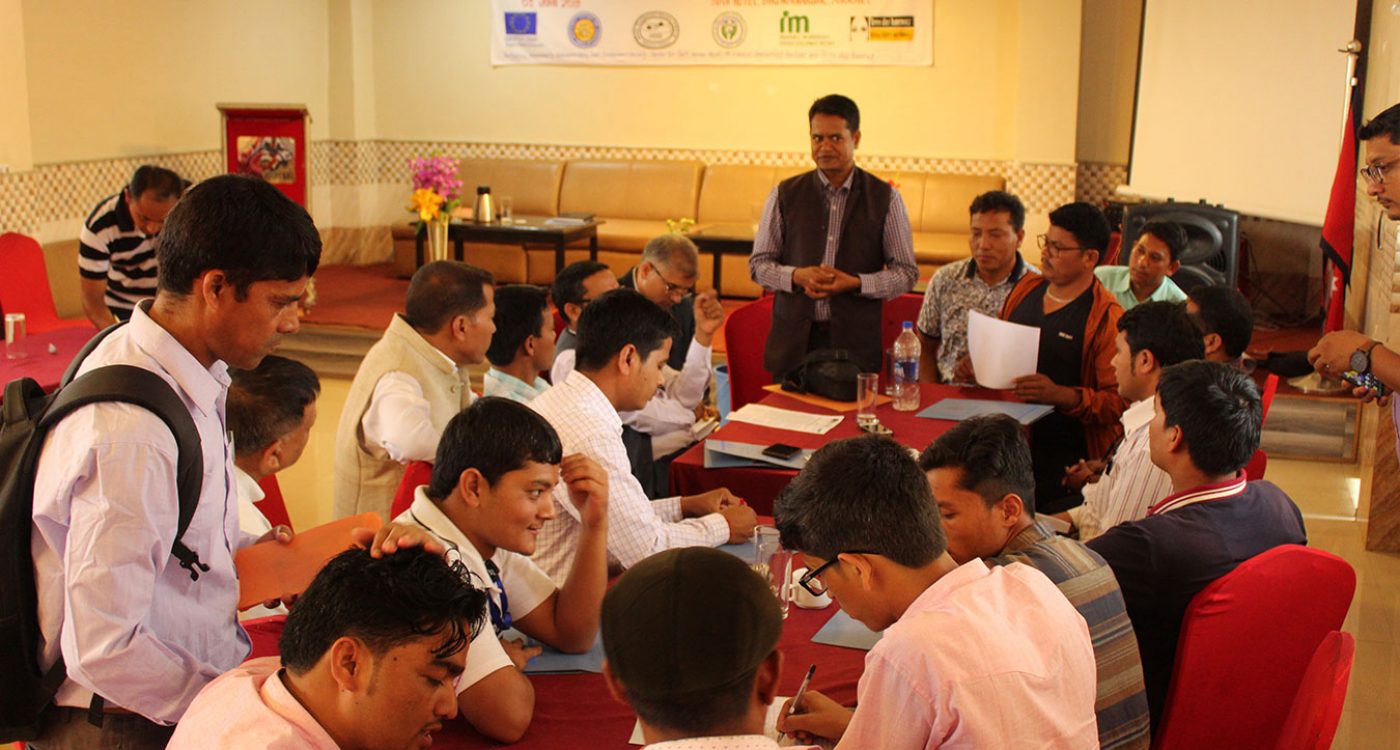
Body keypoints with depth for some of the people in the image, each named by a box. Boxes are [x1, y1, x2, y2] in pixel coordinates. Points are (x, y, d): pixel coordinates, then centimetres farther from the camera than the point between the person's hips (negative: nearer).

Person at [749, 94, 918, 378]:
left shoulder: (885, 198, 3)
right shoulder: (785, 194, 6)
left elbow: (906, 273, 3)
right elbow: (759, 264, 8)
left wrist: (856, 283, -13)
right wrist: (796, 276, -12)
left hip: (856, 343, -1)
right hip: (793, 341, 1)